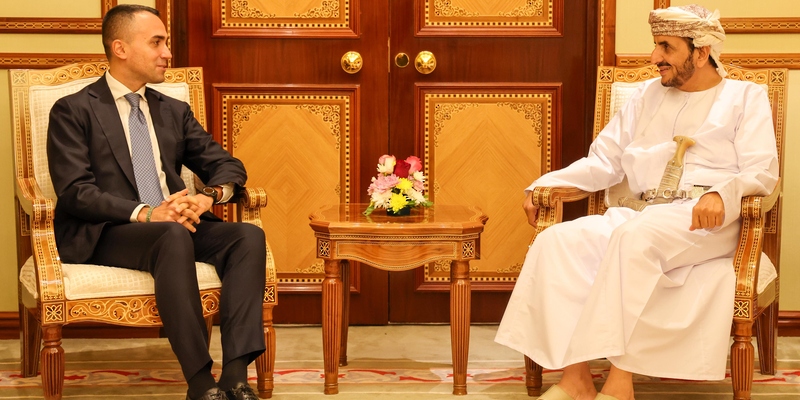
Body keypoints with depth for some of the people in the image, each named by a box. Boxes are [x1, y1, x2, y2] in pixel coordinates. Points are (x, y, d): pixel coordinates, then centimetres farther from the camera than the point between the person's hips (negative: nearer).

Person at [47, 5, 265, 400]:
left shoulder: (174, 111, 20)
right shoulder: (72, 111, 2)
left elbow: (226, 165, 15)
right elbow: (75, 191, -9)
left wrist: (208, 196, -10)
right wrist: (145, 213, -22)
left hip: (177, 224, 6)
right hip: (106, 234, -5)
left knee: (249, 235, -23)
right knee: (173, 238, -37)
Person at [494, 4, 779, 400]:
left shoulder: (746, 96, 10)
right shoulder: (648, 94, 23)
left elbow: (762, 171, -2)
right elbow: (604, 160, 22)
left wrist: (722, 193, -24)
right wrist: (545, 185, 7)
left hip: (709, 221, -5)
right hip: (645, 217, 5)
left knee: (636, 238, -38)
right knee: (556, 241, -22)